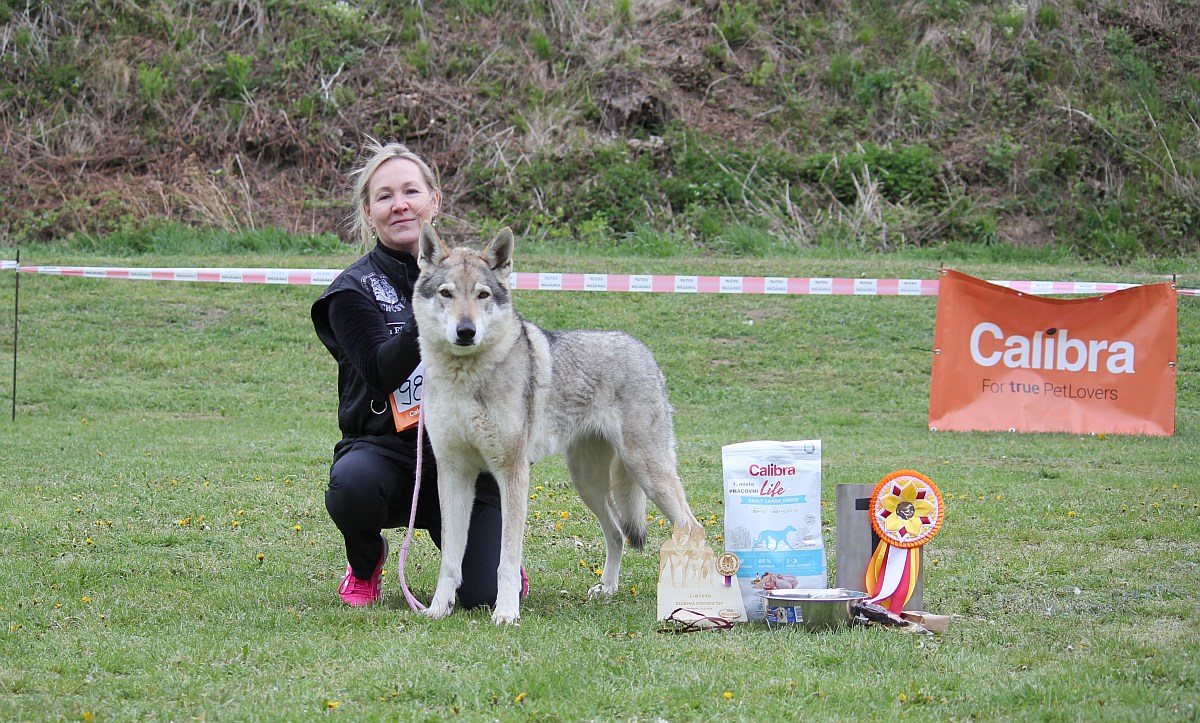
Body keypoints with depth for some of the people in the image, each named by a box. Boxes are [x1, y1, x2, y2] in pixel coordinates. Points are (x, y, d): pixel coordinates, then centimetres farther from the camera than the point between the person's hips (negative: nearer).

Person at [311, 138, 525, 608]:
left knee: (487, 597, -17)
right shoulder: (354, 290, -2)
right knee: (352, 485, -38)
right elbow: (383, 372, -17)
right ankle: (365, 563, -1)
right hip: (385, 448, -1)